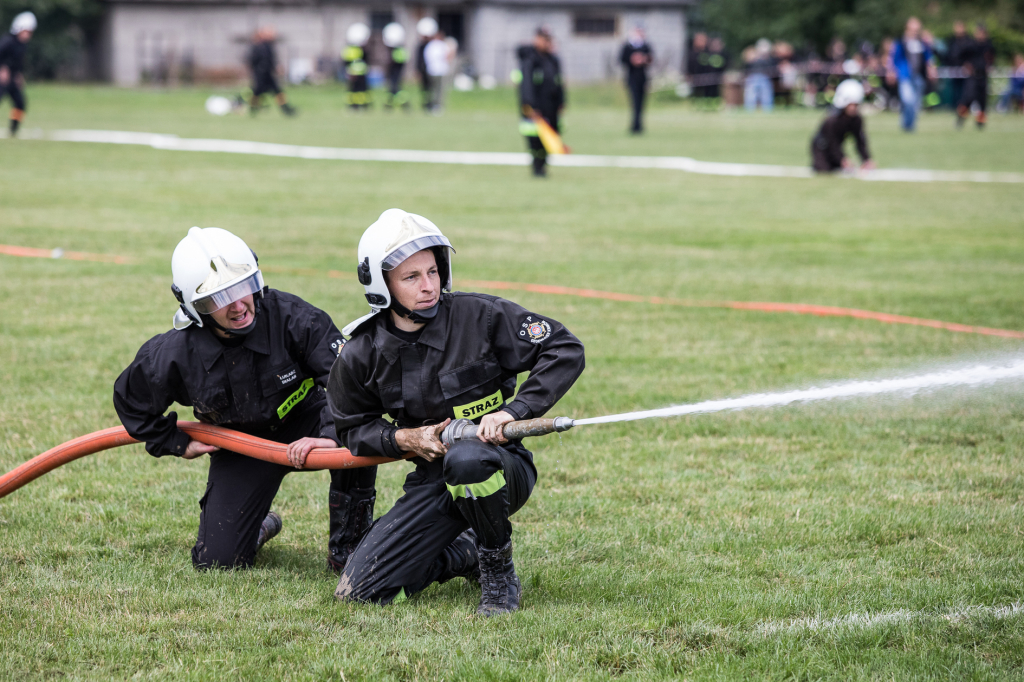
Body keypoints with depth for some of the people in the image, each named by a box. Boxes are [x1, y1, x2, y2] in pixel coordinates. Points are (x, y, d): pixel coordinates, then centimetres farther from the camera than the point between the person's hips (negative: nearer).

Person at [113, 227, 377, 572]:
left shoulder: (290, 316, -26)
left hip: (303, 424, -1)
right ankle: (260, 527, 34)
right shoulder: (174, 355, -21)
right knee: (217, 560, -7)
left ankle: (345, 547, -11)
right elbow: (131, 399, 1)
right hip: (239, 448, 1)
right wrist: (177, 444, 1)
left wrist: (334, 436, -42)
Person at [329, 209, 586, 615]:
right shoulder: (362, 355, -3)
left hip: (501, 469, -4)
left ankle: (500, 574, -14)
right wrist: (404, 438, -8)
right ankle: (467, 553, 18)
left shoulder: (481, 317, -12)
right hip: (432, 483, 4)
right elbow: (353, 429, 12)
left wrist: (514, 410, -21)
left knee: (465, 460, -42)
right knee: (358, 592, -8)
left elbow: (565, 351, -9)